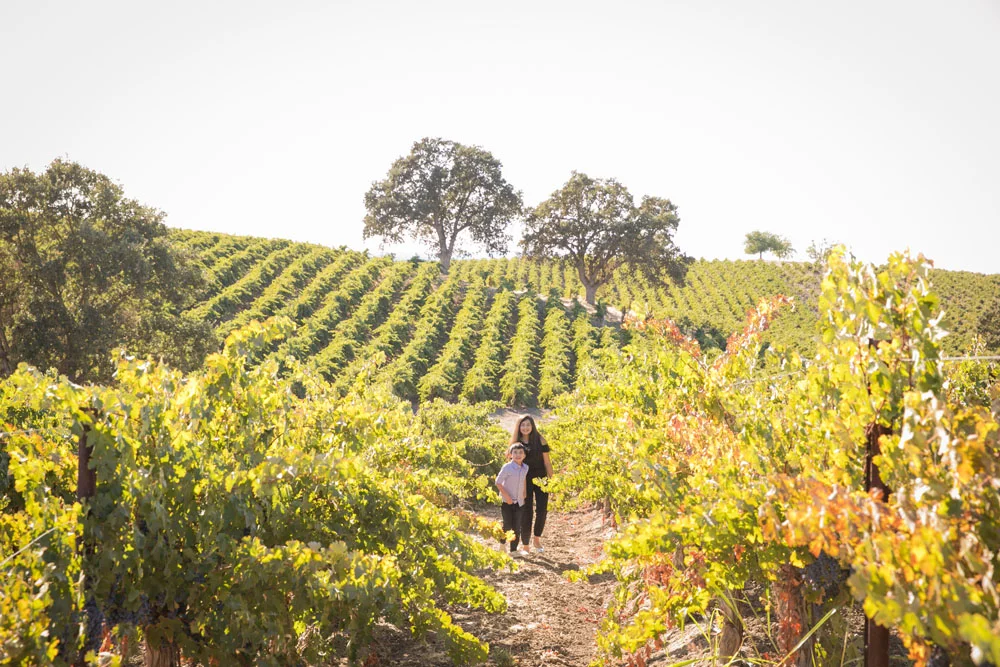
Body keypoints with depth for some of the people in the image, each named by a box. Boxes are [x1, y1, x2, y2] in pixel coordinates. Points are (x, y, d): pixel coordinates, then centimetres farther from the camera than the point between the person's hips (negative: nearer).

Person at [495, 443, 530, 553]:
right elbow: (498, 482, -14)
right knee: (507, 525, -3)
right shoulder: (507, 467, -16)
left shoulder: (525, 468, 1)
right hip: (507, 502, -5)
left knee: (517, 527, 4)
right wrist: (506, 496, -18)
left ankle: (514, 550, 12)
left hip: (519, 502, 5)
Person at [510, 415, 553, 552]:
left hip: (540, 479, 0)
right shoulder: (516, 442, -1)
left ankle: (537, 538, 19)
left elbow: (547, 462, -1)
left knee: (542, 510, -3)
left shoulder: (540, 441, -4)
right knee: (526, 511, 1)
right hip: (524, 481, 0)